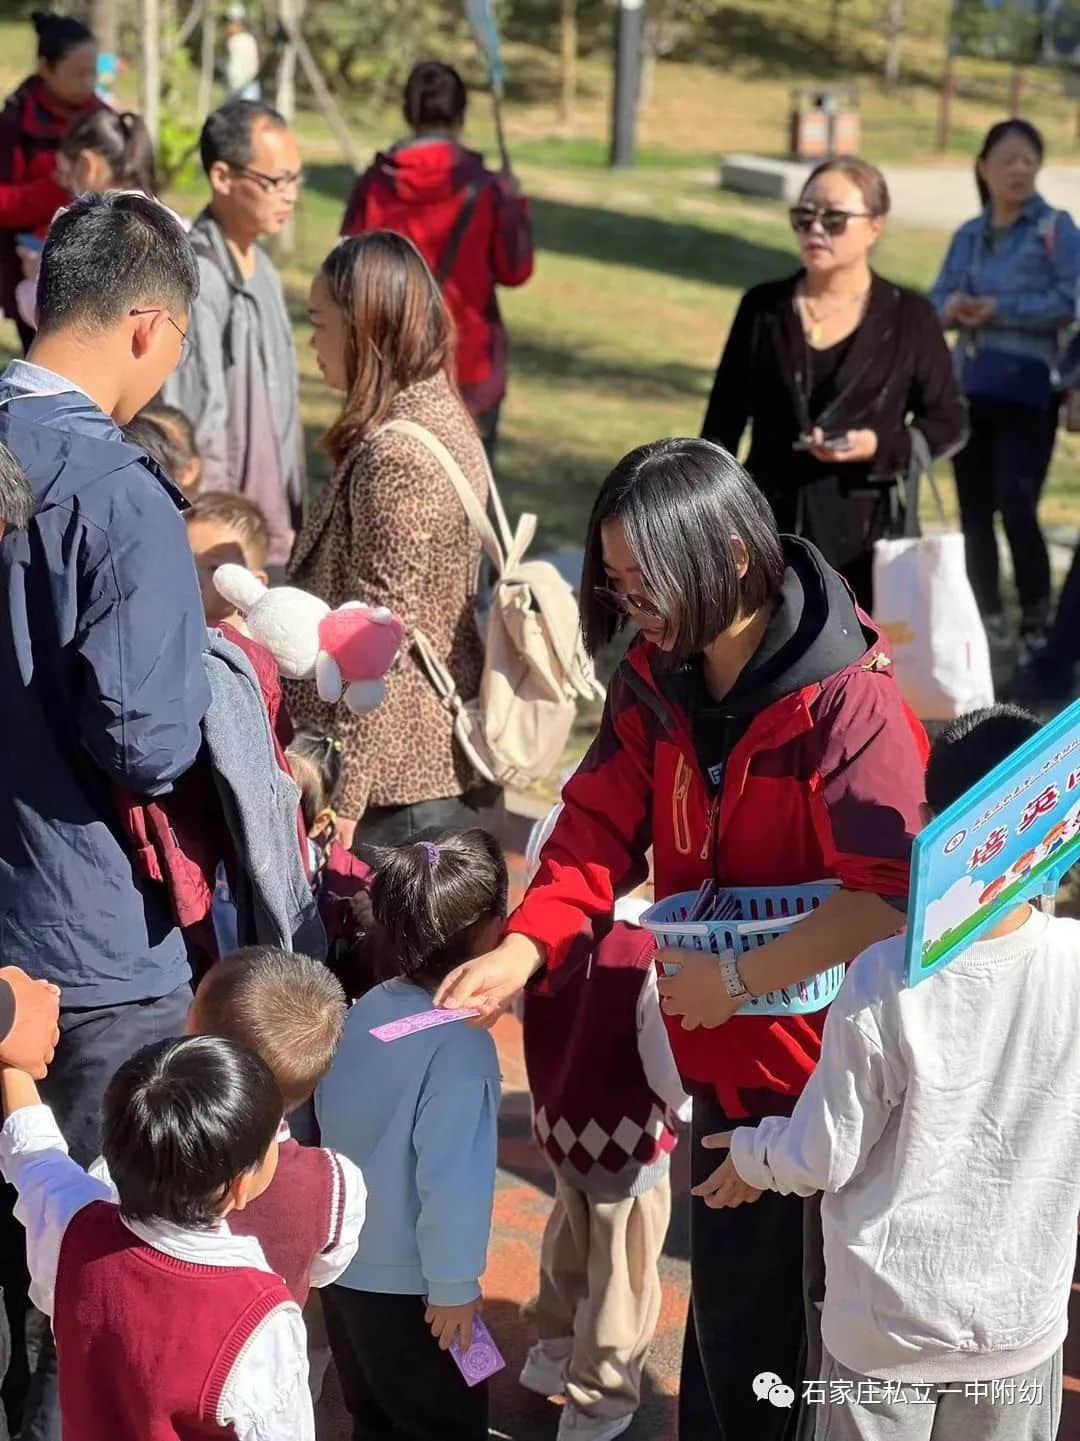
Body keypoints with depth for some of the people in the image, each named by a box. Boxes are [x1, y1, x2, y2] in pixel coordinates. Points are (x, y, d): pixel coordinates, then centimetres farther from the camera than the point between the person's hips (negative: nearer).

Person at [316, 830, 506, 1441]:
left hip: (341, 1267, 7)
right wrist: (454, 1286, -14)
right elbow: (449, 1181, -26)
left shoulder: (368, 1008, -4)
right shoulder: (461, 1047, -26)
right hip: (407, 1288, -7)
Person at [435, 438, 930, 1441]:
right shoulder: (652, 683, 0)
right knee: (730, 1294, 20)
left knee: (834, 1316, 7)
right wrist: (519, 953, -19)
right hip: (722, 1057, 6)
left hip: (829, 1065, -6)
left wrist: (738, 978, -23)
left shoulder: (848, 701, -22)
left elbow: (887, 898, -27)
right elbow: (600, 830, -4)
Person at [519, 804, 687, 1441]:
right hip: (626, 1139, -6)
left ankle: (554, 1353, 48)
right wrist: (684, 1103, -3)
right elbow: (672, 1073, -22)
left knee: (571, 1245, 29)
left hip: (559, 1121, 6)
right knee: (622, 1273, 14)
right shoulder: (647, 953, -29)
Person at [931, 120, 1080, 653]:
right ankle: (988, 618, 21)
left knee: (1018, 510, -10)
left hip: (1027, 390, -5)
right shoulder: (968, 235, 12)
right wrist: (953, 308, -15)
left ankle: (1036, 627, 0)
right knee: (974, 510, 10)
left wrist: (998, 309, -18)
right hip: (969, 387, 5)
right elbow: (937, 299, 8)